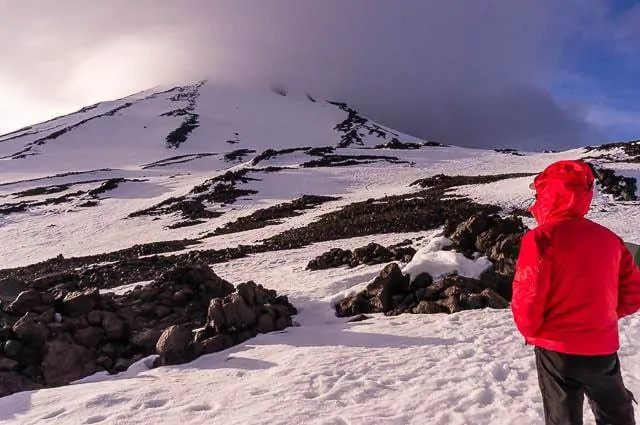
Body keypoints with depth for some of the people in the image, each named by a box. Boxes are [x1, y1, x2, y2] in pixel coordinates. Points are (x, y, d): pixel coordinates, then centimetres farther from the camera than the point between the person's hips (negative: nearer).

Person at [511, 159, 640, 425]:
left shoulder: (541, 238, -17)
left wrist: (530, 331, 0)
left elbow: (527, 298, -19)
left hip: (559, 349, -5)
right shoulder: (609, 238, 2)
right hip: (604, 347, 5)